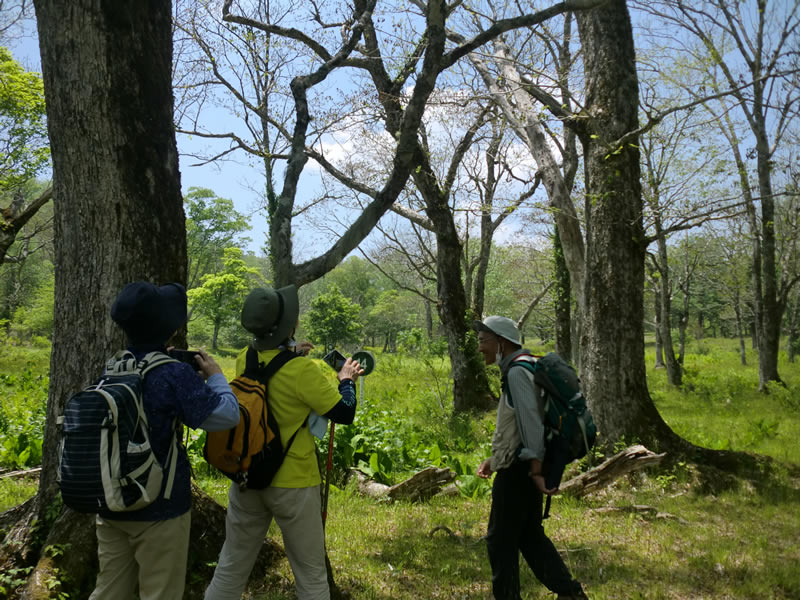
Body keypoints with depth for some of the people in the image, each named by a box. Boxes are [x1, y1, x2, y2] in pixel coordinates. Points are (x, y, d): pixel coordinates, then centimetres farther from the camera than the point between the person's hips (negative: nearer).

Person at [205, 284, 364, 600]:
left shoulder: (244, 359, -4)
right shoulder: (301, 370, -22)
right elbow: (345, 413, -12)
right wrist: (346, 379, 4)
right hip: (293, 483, -5)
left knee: (231, 568, 19)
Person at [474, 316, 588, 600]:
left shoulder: (517, 371, -17)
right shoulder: (515, 369, 14)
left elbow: (531, 422, -23)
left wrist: (535, 470, -23)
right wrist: (494, 459, 20)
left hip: (518, 469, -10)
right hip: (519, 465, 10)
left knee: (501, 539, 3)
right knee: (529, 534, 16)